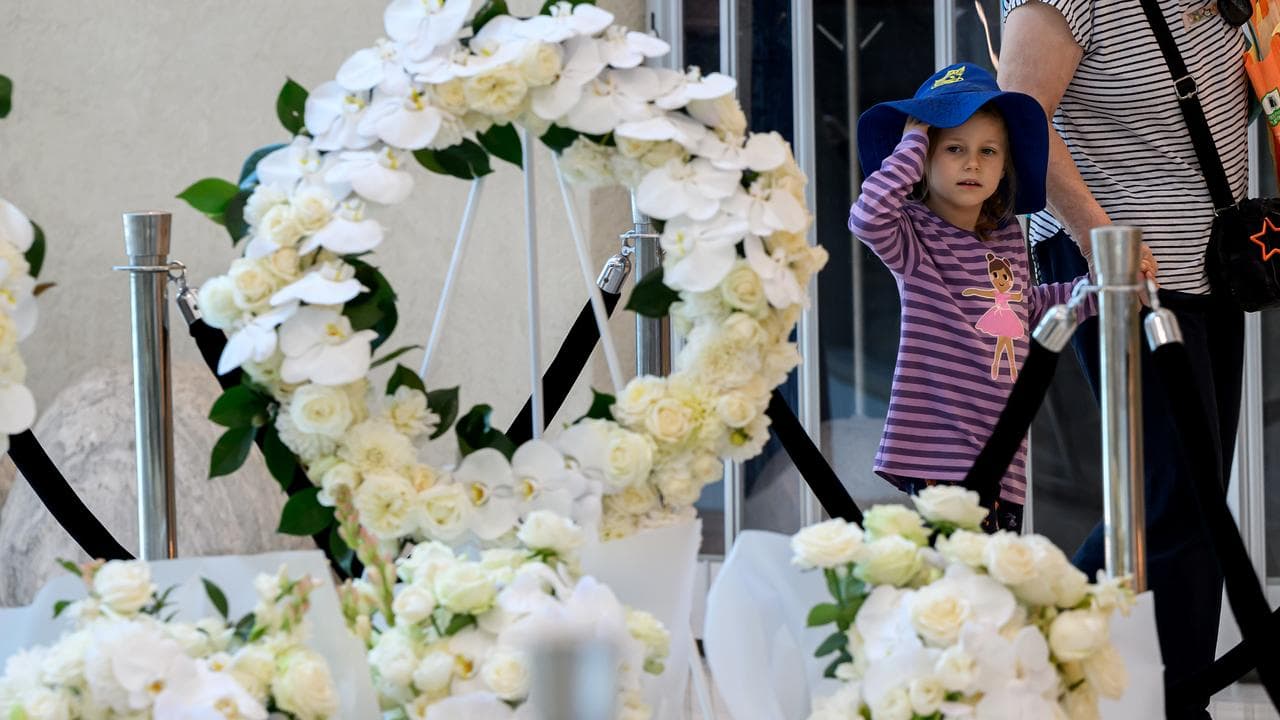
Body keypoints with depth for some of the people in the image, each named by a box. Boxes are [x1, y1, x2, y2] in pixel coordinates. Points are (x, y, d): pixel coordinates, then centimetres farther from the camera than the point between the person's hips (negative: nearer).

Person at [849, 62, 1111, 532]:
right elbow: (868, 219, -30)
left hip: (1002, 454, 7)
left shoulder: (1009, 238, 14)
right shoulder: (916, 235, -7)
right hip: (939, 455, -7)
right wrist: (911, 144, -17)